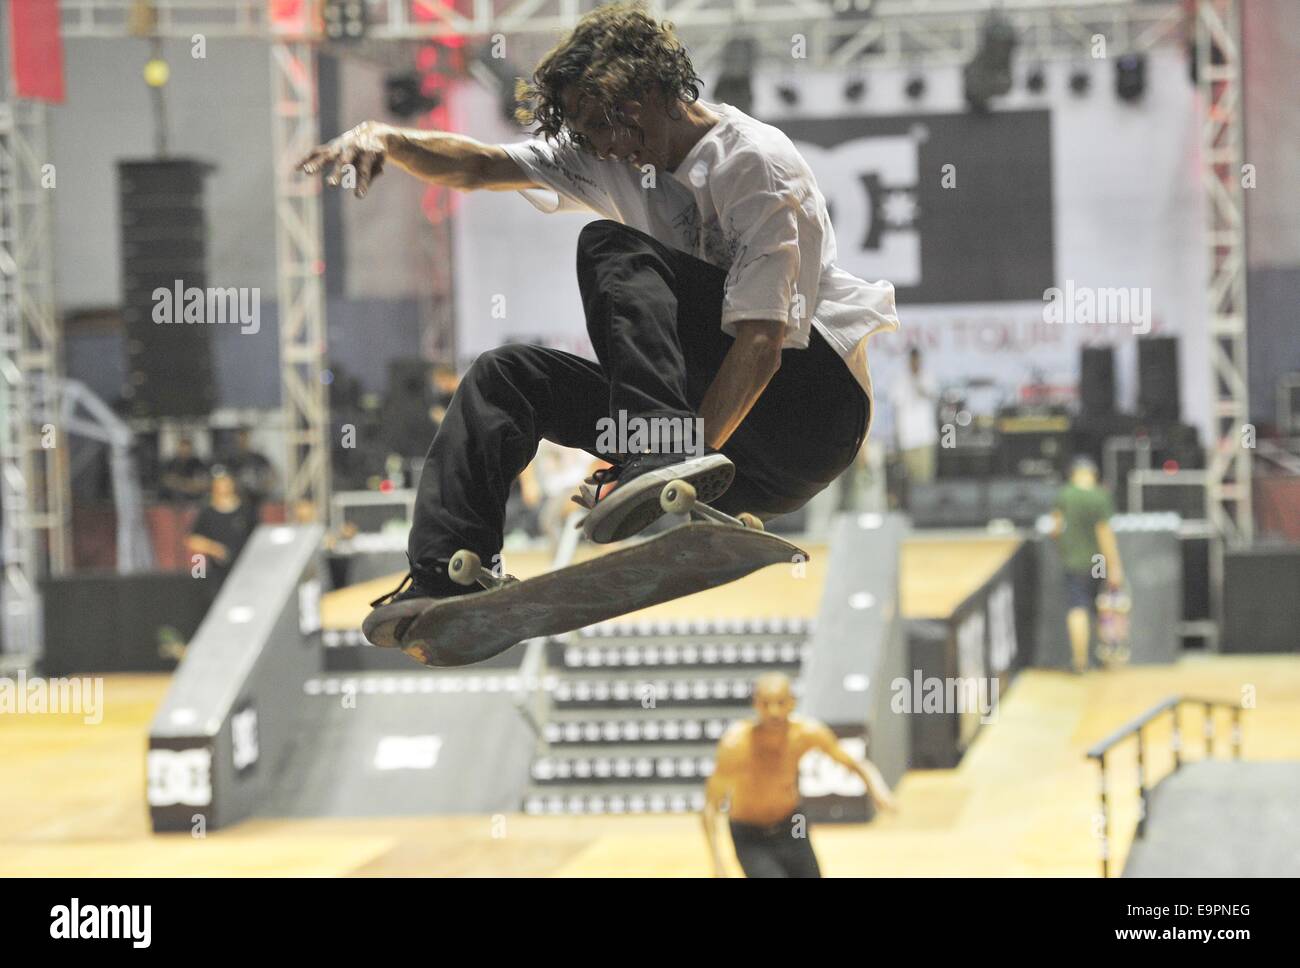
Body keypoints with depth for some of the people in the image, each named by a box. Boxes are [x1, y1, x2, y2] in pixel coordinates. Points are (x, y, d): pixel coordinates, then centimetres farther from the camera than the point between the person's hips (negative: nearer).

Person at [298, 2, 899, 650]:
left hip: (816, 403, -8)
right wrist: (383, 138, -14)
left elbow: (761, 342, -21)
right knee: (506, 375, 2)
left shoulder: (755, 161, -11)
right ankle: (440, 582, -11)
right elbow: (477, 168, 6)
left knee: (612, 247, -19)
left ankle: (663, 451, -37)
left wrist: (678, 454, -30)